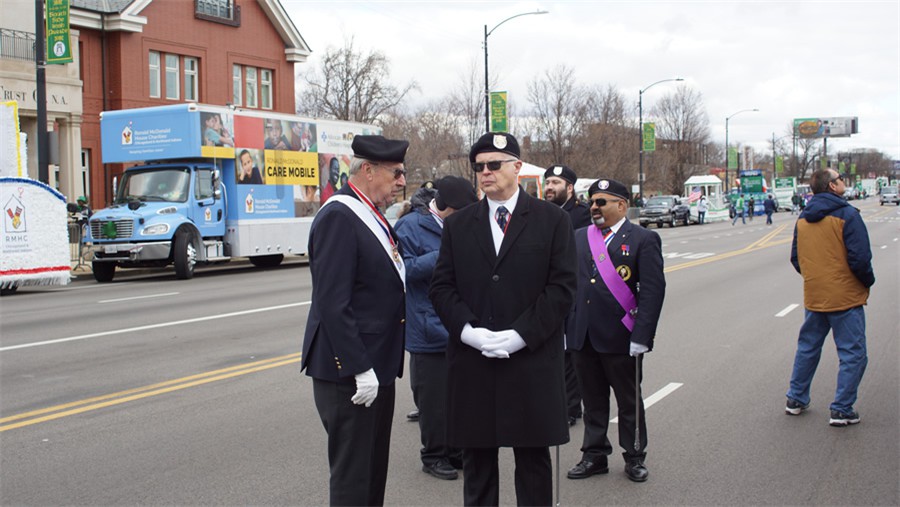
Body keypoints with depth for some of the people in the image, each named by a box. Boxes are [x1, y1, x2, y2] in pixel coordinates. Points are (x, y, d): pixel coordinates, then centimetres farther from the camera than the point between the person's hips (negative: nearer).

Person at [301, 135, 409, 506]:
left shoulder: (371, 216, 13)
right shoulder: (338, 217, -17)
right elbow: (332, 303, -23)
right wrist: (359, 368, -23)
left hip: (376, 365, 10)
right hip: (349, 372, -10)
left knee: (374, 471, 17)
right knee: (352, 476, -1)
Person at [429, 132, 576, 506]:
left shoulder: (553, 220, 3)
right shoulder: (457, 225, 10)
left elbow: (562, 286, -4)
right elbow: (441, 286, 5)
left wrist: (521, 334, -14)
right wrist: (469, 331, -12)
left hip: (531, 361, -2)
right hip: (472, 363, 2)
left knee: (533, 459, 7)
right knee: (476, 457, 9)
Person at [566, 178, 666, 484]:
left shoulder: (644, 240, -5)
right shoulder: (579, 238, 10)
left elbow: (653, 290, -11)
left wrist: (641, 335, -17)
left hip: (620, 339, -4)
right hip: (582, 337, 4)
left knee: (629, 400, 10)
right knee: (593, 400, 14)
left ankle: (634, 458, 24)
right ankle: (595, 455, 26)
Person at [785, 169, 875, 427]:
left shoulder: (802, 219, 6)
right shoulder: (847, 215, -15)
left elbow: (795, 259, 12)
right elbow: (860, 258, -17)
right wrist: (868, 282, -1)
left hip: (813, 297, 6)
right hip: (846, 297, -6)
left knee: (807, 348, 19)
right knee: (852, 354, 1)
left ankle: (796, 399, 26)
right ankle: (842, 410, 0)